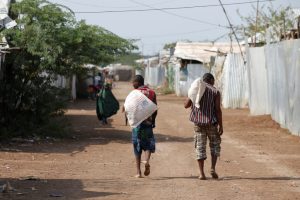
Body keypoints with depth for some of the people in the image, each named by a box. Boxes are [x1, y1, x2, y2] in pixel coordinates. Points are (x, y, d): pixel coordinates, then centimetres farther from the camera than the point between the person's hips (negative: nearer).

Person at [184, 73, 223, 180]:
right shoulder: (215, 92, -3)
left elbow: (186, 105, 6)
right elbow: (218, 109, -10)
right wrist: (220, 125, -7)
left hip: (198, 123, 2)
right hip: (211, 123, -2)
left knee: (200, 147, 5)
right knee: (215, 145, 15)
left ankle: (202, 173, -1)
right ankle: (213, 168, 0)